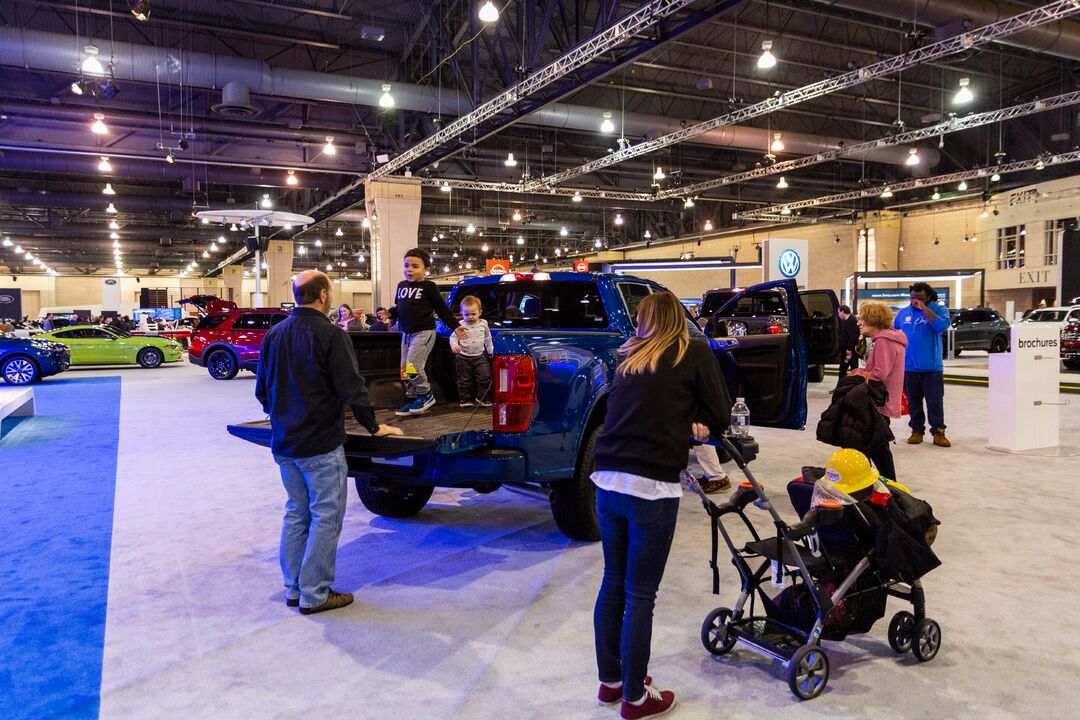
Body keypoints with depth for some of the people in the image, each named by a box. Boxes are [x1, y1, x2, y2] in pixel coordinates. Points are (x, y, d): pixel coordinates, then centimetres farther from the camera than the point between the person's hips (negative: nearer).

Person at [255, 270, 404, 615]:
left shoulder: (273, 334, 7)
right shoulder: (329, 335, -15)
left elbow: (261, 389, 15)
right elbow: (351, 388, -16)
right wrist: (373, 426, -4)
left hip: (284, 443, 8)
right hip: (321, 445, -7)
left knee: (296, 514, 17)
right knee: (325, 517, 2)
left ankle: (293, 589, 24)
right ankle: (314, 595, 6)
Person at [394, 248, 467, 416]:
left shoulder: (429, 287, -7)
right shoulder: (401, 286, 11)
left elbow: (442, 309, -3)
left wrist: (455, 326, -5)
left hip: (424, 332, -7)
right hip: (406, 333, 7)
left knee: (413, 366, -17)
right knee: (405, 369, 8)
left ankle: (426, 395, 2)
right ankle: (412, 400, 19)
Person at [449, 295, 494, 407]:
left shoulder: (483, 324, 3)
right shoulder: (460, 325, -5)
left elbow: (488, 338, 17)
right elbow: (453, 337, -4)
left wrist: (491, 350, 23)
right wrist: (454, 345, -24)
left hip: (479, 356, 2)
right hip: (463, 357, -2)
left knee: (485, 377, -3)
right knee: (464, 380, 5)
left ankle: (481, 398, 9)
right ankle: (465, 399, 17)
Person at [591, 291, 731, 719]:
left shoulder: (628, 359, 17)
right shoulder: (695, 353, 4)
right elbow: (720, 417, 7)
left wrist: (679, 426, 14)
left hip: (607, 480, 5)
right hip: (651, 486, -5)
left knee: (613, 585, 18)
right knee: (640, 594, 6)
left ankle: (610, 680, 33)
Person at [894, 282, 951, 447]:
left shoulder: (939, 309, -1)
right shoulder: (903, 313, 8)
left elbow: (942, 326, -21)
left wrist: (924, 308, -20)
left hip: (932, 367, -3)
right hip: (909, 367, 3)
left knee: (935, 401, 0)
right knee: (914, 401, 9)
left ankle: (938, 432, 7)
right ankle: (917, 430, 18)